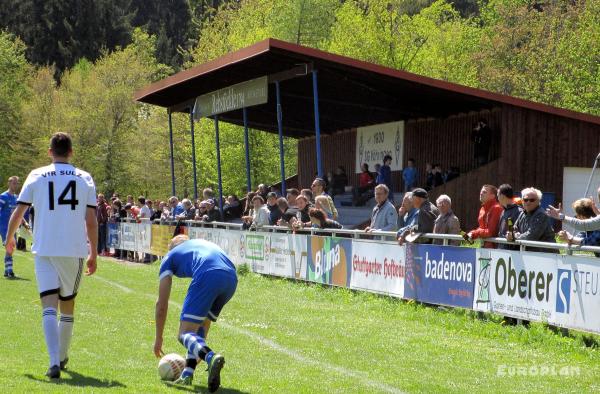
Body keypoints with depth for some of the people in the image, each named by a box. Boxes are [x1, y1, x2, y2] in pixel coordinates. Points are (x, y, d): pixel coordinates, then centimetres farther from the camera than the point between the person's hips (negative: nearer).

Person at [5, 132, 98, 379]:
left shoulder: (36, 176, 4)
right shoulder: (85, 178, 4)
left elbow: (18, 213, 5)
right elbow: (91, 221, 0)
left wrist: (9, 239, 22)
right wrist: (94, 254, 8)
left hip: (44, 250, -1)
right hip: (75, 250, 1)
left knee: (49, 307, -6)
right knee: (68, 305, 17)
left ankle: (54, 362, -23)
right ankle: (62, 358, 32)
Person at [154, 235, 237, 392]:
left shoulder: (169, 257, 28)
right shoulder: (202, 243, 41)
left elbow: (161, 304, 27)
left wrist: (158, 338, 38)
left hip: (207, 276, -5)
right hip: (232, 278, 5)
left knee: (185, 334, -1)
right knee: (201, 325, 25)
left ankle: (211, 357, -32)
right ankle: (188, 374, 15)